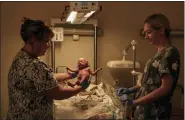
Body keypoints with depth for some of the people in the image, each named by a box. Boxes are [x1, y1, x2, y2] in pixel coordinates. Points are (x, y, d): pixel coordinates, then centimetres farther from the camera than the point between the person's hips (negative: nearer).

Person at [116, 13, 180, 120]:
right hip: (145, 110, 8)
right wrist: (131, 90, 4)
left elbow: (165, 88, -21)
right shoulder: (161, 52, 9)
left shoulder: (170, 52, -16)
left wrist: (134, 102, -20)